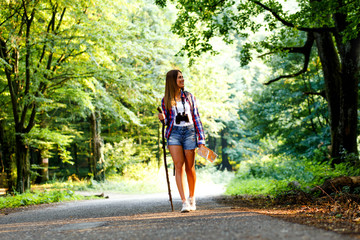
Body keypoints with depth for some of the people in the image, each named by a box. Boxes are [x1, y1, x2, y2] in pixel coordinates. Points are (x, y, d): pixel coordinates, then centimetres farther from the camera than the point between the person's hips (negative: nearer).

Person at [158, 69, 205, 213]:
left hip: (189, 132, 1)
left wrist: (201, 138, 2)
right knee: (179, 166, -12)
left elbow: (196, 117, 8)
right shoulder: (166, 101, 8)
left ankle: (192, 198, 24)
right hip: (174, 133, 0)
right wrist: (162, 119, -8)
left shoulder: (189, 97, 10)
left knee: (190, 168, 3)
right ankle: (184, 202, -14)